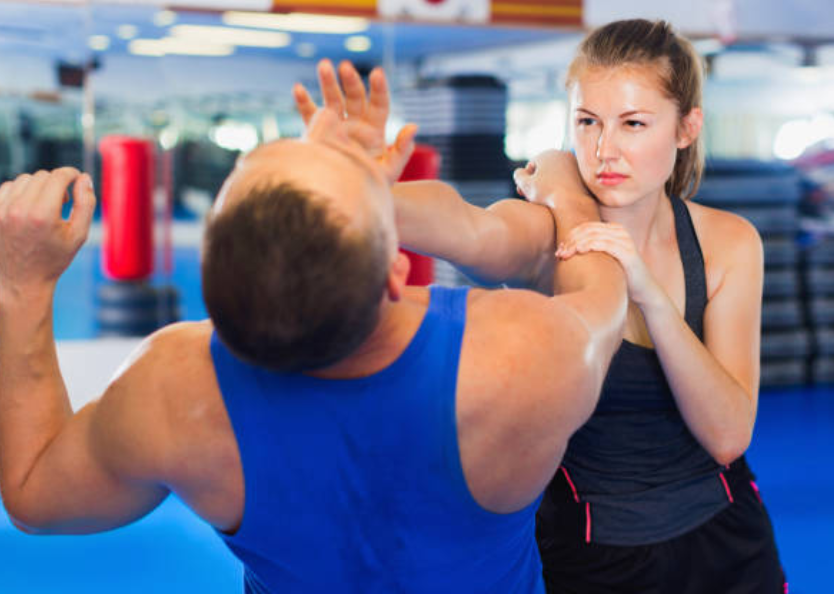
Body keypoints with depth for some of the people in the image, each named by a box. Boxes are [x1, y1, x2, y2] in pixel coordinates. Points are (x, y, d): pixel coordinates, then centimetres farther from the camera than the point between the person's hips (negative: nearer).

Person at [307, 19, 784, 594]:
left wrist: (650, 296, -30)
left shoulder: (728, 243, -8)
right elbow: (465, 229, -42)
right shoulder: (540, 236, -17)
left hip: (724, 544, 3)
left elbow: (728, 435, -16)